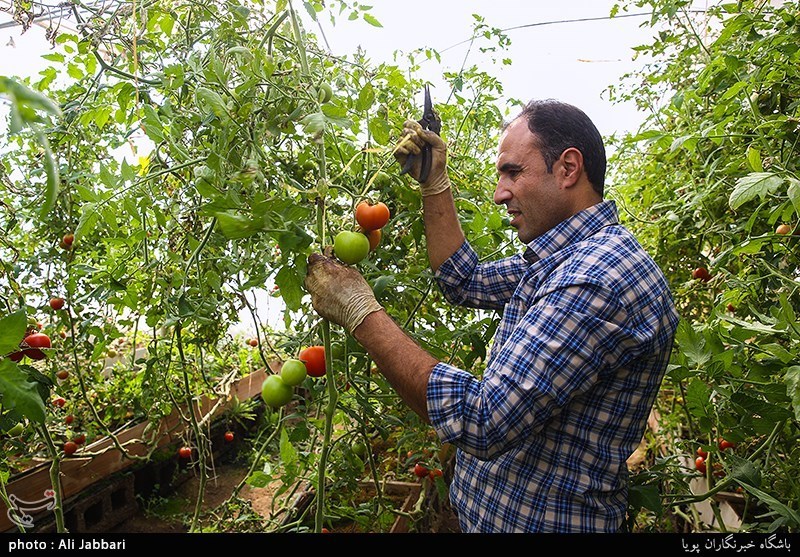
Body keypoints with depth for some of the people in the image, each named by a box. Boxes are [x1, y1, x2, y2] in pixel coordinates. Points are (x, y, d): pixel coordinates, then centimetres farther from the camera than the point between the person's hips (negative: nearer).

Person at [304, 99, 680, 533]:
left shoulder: (603, 276, -28)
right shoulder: (563, 256, 4)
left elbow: (483, 423, -32)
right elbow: (466, 283, 14)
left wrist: (361, 312, -26)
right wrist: (434, 183, 7)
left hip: (543, 519, -8)